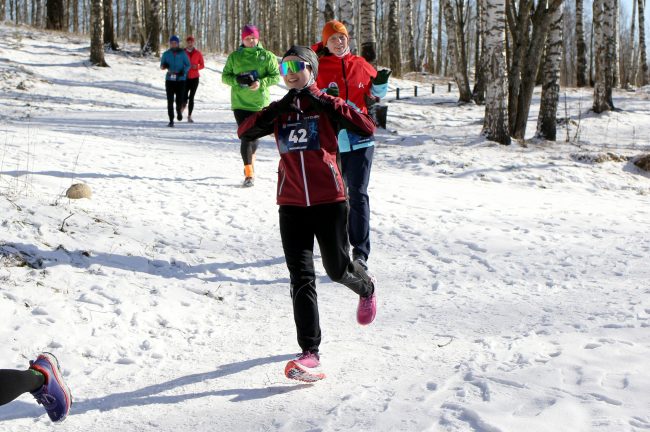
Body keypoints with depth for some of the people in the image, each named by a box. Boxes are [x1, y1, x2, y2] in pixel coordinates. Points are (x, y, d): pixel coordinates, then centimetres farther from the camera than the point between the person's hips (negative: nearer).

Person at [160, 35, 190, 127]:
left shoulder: (182, 53, 1)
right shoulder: (166, 54, 5)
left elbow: (188, 65, 6)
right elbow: (161, 66, 11)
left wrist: (183, 71, -14)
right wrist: (164, 66, -13)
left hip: (181, 79, -1)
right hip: (169, 80, 1)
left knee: (180, 100, -6)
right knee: (170, 101, -5)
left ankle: (179, 110, 30)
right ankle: (171, 120, 2)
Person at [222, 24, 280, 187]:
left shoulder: (267, 56, 1)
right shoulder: (234, 57, 4)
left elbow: (276, 76, -2)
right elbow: (225, 76, 6)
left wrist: (261, 83, -19)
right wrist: (237, 80, -14)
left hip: (260, 103, 1)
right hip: (240, 103, -1)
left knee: (254, 136, 14)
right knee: (246, 137, -9)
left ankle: (251, 160, 44)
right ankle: (249, 173, -6)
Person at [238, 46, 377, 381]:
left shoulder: (327, 106, 1)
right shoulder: (280, 112, 11)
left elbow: (367, 128, -13)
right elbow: (245, 132, -4)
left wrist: (325, 104, -17)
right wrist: (279, 108, -15)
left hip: (329, 202, -2)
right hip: (292, 206, 2)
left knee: (338, 269, 11)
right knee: (301, 278, -5)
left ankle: (366, 289, 46)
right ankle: (309, 351, -3)